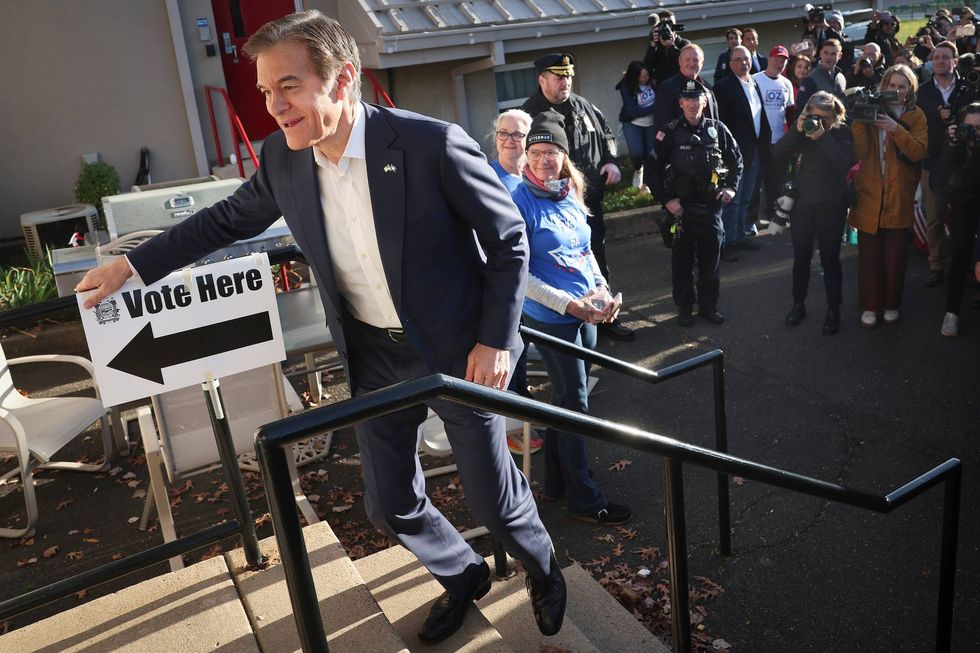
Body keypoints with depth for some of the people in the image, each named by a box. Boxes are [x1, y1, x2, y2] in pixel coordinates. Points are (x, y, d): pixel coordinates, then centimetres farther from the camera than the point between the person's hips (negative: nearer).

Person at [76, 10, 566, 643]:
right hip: (373, 355, 5)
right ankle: (463, 576, 46)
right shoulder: (284, 158, -6)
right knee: (391, 504, 15)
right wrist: (131, 264, 13)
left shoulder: (432, 144, -22)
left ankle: (543, 571, 45)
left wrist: (495, 339, -15)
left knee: (494, 494, 10)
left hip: (457, 349, -4)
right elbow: (228, 218, 12)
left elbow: (509, 239, -12)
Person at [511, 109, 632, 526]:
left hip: (585, 314, 7)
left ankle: (556, 483, 33)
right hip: (552, 320, -7)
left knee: (566, 399, 17)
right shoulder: (522, 202, -15)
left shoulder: (572, 195, 6)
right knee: (574, 405, 2)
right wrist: (570, 304, -19)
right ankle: (584, 500, 17)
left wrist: (603, 290, 1)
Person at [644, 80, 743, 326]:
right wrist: (666, 200, -10)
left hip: (711, 206, 2)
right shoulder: (671, 132, -6)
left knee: (710, 258, 8)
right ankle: (684, 308, 20)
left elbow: (736, 161, 14)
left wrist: (731, 187, 1)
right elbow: (651, 169, -6)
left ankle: (708, 306, 23)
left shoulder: (717, 129, 1)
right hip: (681, 207, -2)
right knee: (682, 259, 6)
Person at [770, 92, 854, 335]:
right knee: (801, 257, 13)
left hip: (831, 207, -3)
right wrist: (796, 132, -20)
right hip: (801, 203, 3)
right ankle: (798, 304, 28)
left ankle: (833, 311, 16)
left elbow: (845, 164, -21)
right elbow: (777, 155, -8)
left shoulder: (841, 132, -7)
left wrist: (822, 137, -26)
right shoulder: (801, 128, 2)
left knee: (830, 260, 4)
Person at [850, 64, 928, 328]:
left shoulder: (916, 116, 5)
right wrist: (859, 121, -17)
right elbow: (858, 153, -6)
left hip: (899, 197, 0)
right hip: (869, 195, 0)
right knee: (869, 254, 1)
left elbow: (919, 152, -9)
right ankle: (869, 305, 14)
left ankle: (891, 304, 21)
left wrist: (896, 129, -20)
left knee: (895, 255, 4)